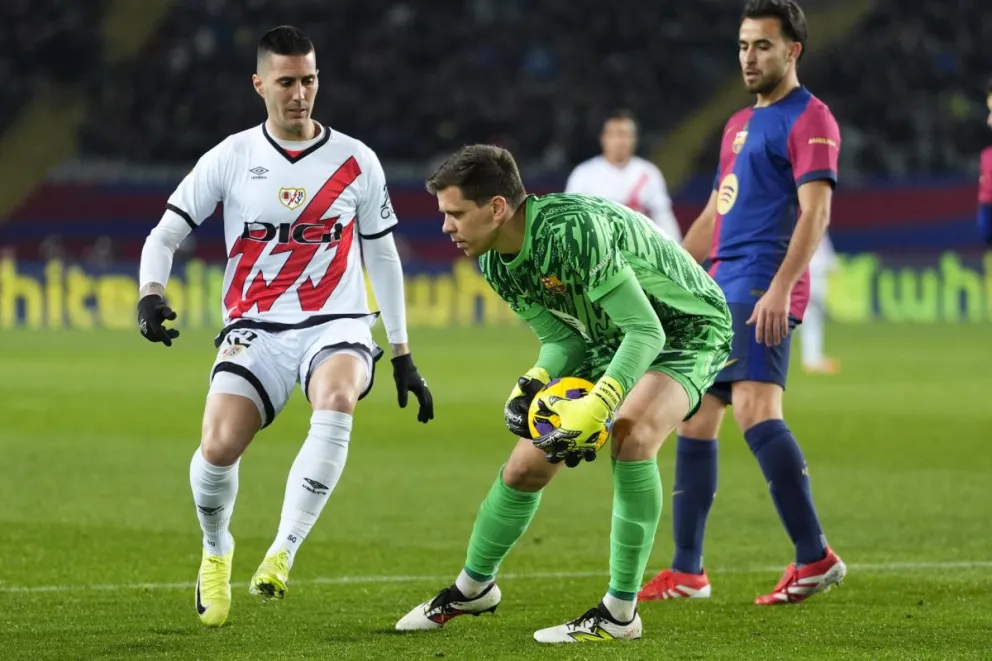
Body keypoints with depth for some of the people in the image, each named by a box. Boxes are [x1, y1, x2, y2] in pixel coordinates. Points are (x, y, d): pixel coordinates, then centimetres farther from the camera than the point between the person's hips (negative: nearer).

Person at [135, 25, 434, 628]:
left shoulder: (356, 161, 6)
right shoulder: (231, 158, 3)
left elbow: (383, 258, 15)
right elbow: (165, 235, 6)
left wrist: (403, 357, 14)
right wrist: (151, 295, -15)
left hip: (337, 325, 0)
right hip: (256, 328, 0)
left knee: (337, 401, -36)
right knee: (219, 445, -22)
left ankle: (283, 552, -32)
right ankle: (216, 550, 11)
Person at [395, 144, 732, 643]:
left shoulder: (574, 230, -36)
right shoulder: (496, 264, -9)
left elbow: (645, 331, -36)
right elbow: (562, 337, 1)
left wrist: (595, 408, -45)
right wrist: (534, 384, -21)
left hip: (688, 330, -8)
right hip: (610, 340, 8)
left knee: (631, 438, -34)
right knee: (526, 466, 6)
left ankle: (620, 612, -23)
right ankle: (473, 587, 32)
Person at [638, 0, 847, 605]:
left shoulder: (810, 119, -6)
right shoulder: (741, 125, 22)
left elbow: (815, 213, -17)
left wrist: (780, 287, -28)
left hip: (762, 289, -10)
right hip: (722, 289, 10)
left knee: (754, 408, -24)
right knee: (695, 420, 9)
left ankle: (815, 557, -25)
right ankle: (687, 572, 15)